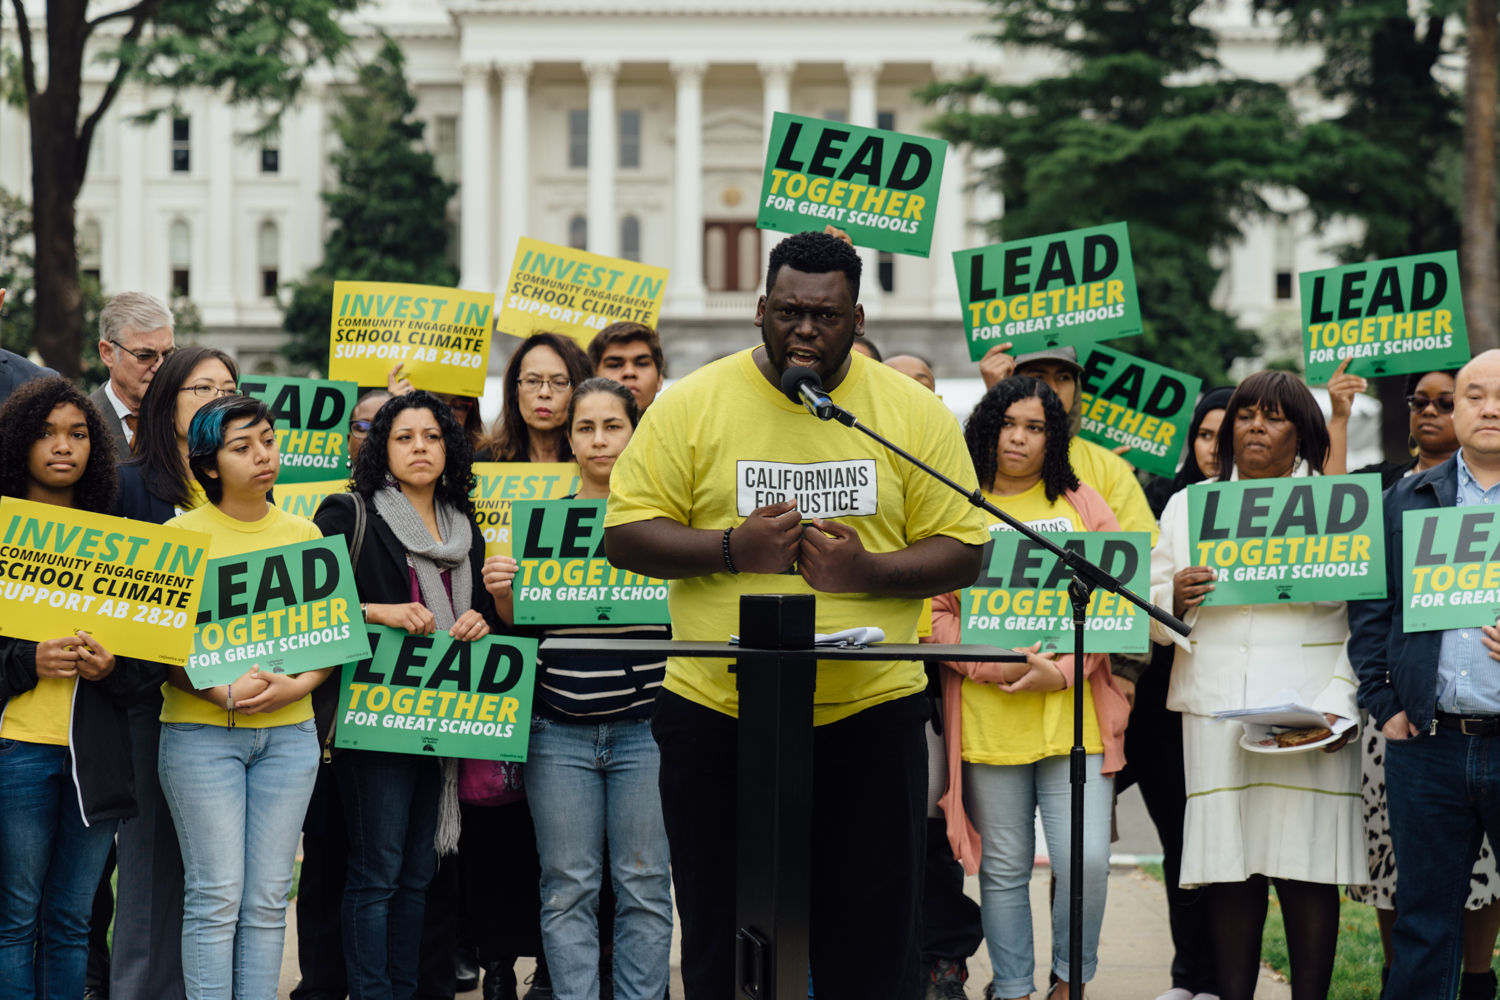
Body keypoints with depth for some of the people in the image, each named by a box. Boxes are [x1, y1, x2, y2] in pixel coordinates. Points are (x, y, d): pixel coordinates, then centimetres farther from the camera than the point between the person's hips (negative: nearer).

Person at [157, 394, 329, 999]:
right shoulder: (182, 534, -1)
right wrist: (224, 693, -18)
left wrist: (296, 687, -8)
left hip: (288, 732, 4)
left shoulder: (304, 533, 11)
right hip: (200, 729, -3)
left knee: (268, 898, 3)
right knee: (216, 895, -5)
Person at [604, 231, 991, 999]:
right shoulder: (692, 405, 0)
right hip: (716, 713, 0)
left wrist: (869, 571, -16)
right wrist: (732, 548, -16)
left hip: (869, 714, 0)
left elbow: (961, 552, 3)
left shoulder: (913, 412, 3)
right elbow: (625, 536, -1)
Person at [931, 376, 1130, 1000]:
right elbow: (932, 612, 1)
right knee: (1004, 869, 4)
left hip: (1075, 713, 1)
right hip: (987, 720, 0)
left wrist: (1063, 671, -10)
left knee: (1087, 860, -8)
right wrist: (993, 666, -13)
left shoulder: (1082, 506, 11)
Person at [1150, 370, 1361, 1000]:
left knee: (1308, 866, -6)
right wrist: (1176, 599, -10)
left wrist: (1337, 705, -11)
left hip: (1307, 718, -2)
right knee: (1230, 870, -2)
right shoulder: (1187, 507, 16)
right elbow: (1152, 620, 14)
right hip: (1215, 711, 2)